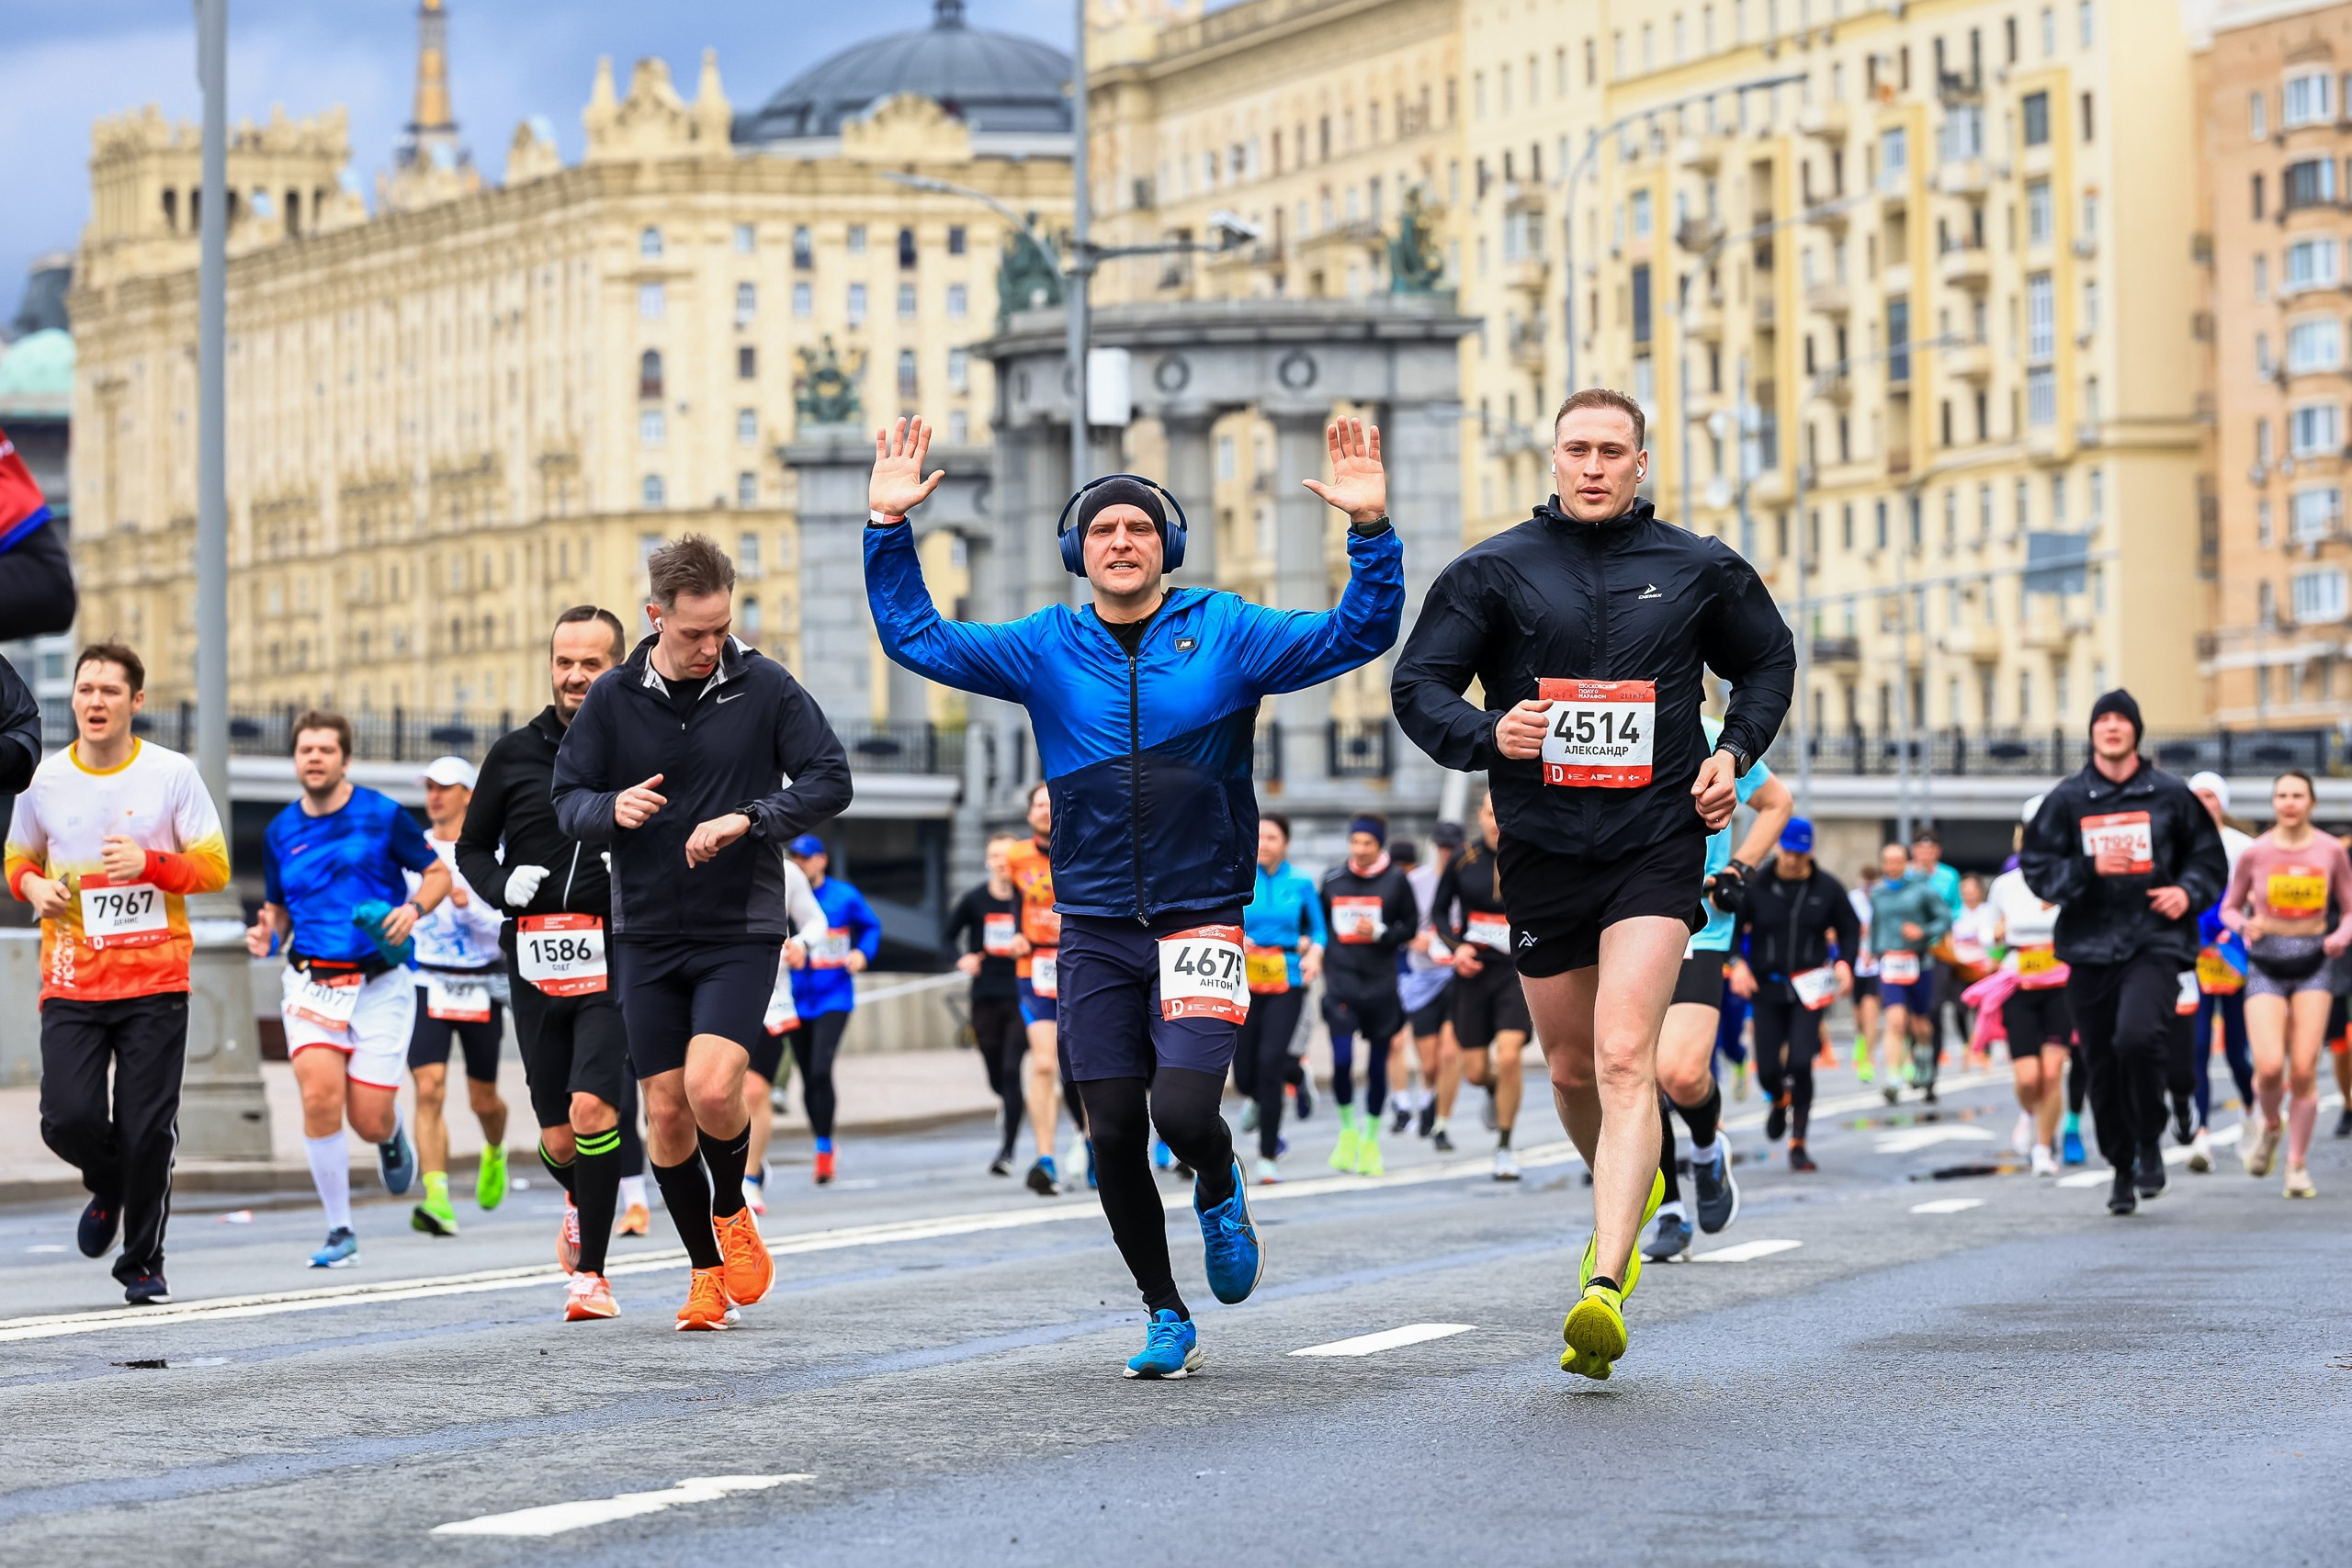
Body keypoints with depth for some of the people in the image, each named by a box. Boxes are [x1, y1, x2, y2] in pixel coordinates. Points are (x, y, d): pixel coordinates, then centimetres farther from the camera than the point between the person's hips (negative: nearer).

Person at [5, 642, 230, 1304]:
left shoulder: (173, 774, 0)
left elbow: (214, 868, 2)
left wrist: (150, 863, -16)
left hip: (156, 981, -1)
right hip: (71, 982, 1)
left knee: (148, 1131, -4)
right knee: (68, 1119, -13)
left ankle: (143, 1261, 17)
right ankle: (108, 1188, 23)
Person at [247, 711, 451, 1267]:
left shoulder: (383, 815, -2)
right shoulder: (280, 833, 7)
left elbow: (438, 872, 6)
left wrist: (413, 908, -14)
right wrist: (267, 936, -2)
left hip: (380, 985, -2)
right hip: (310, 983, 2)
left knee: (368, 1122, -5)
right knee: (320, 1097, -19)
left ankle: (392, 1134, 36)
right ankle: (340, 1232, -6)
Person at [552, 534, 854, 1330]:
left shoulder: (765, 687, -4)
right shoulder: (613, 698, 0)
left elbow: (831, 780, -5)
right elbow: (566, 798, 6)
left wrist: (746, 820, -19)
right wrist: (612, 809, -17)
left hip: (742, 931, -2)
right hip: (648, 932, 2)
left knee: (712, 1087, -20)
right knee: (665, 1111, 2)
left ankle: (732, 1210, 11)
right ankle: (706, 1267, 20)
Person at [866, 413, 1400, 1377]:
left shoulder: (1226, 635, 1)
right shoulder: (1045, 649, 6)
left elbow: (1355, 635, -2)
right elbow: (915, 638, 6)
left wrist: (1372, 531, -16)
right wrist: (889, 527, -4)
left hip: (1200, 923, -2)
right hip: (1094, 931, 3)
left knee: (1183, 1111, -18)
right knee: (1115, 1134, 3)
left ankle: (1219, 1191, 18)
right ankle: (1166, 1316, 19)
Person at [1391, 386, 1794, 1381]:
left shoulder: (1698, 570, 5)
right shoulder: (1495, 572, 2)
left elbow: (1768, 659, 22)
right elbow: (1417, 684, 1)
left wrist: (1736, 752, 5)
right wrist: (1486, 735, -19)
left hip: (1658, 844, -2)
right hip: (1543, 847, 2)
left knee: (1624, 1060, -18)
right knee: (1571, 1068, 14)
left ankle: (1605, 1286, -27)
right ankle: (1630, 1192, 46)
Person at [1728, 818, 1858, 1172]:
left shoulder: (1828, 888, 0)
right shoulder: (1755, 886, -2)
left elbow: (1850, 930, 11)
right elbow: (1733, 926, 6)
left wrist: (1843, 962, -7)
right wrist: (1738, 962, -10)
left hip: (1810, 989, -1)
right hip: (1766, 987, 1)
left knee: (1801, 1062, -16)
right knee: (1767, 1069, 0)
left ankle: (1798, 1143, -4)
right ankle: (1779, 1101, 40)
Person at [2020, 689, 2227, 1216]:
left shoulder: (2170, 794, 6)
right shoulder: (2067, 799, 7)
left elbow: (2209, 857, 14)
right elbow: (2037, 869, 4)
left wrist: (2189, 891, -6)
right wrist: (2090, 869, -12)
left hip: (2155, 941, -2)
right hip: (2090, 948, 2)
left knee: (2137, 1036, -25)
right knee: (2102, 1064, 5)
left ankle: (2150, 1142, -4)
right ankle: (2122, 1169, 21)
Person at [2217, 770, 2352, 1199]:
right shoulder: (2254, 853, -3)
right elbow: (2229, 908, 8)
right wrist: (2245, 925, -13)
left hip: (2312, 966, 1)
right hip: (2266, 966, -1)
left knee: (2304, 1071, -5)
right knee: (2269, 1067, -15)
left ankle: (2298, 1164, 9)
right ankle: (2268, 1122, 19)